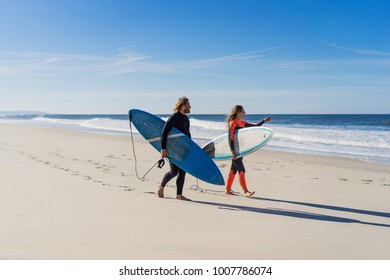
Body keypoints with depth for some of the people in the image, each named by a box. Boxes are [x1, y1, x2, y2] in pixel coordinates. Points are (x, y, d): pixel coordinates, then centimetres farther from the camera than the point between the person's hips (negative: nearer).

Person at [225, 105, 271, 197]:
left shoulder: (242, 123, 13)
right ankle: (245, 191, -4)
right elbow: (230, 138, -17)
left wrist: (264, 120, 8)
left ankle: (228, 189, 18)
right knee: (241, 170, -8)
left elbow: (255, 126, 18)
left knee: (233, 170, 11)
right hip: (235, 150, -9)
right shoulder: (232, 123, -12)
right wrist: (232, 151, -24)